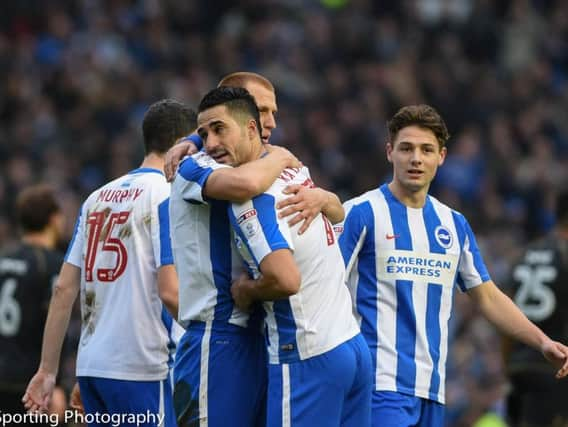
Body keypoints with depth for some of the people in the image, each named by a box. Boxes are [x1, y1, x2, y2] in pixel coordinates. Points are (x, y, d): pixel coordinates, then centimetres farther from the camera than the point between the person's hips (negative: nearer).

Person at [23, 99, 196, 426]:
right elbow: (169, 291, -15)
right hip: (137, 368, -7)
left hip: (90, 364, 7)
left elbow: (65, 289, 13)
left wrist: (48, 370, 14)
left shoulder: (99, 197, 15)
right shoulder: (168, 195, -7)